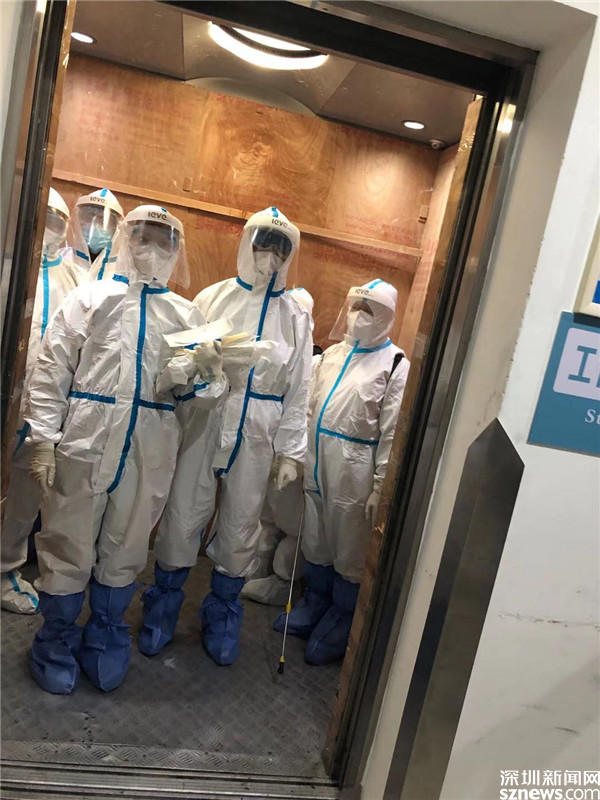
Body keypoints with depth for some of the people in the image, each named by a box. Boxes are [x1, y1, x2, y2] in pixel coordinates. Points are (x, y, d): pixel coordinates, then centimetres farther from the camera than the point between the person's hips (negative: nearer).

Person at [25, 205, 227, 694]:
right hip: (84, 444, -1)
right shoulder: (90, 299, 8)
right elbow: (51, 372, 2)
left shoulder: (187, 315, 12)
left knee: (125, 550, 13)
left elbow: (203, 394, 9)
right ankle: (58, 639, 31)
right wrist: (44, 440, -6)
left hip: (151, 455, 2)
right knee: (69, 546, 9)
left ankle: (105, 636, 35)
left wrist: (193, 381, -14)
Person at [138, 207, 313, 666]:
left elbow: (298, 391, 6)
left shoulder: (296, 317, 7)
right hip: (205, 423, -1)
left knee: (241, 529, 10)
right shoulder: (214, 297, 4)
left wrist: (291, 452, 3)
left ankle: (222, 616, 33)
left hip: (256, 436, 1)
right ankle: (163, 610, 30)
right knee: (182, 519, 5)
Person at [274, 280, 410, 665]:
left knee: (349, 553, 9)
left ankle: (341, 622, 30)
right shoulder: (333, 353, 10)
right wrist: (300, 456, 12)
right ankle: (315, 603, 42)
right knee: (316, 542, 20)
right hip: (318, 464, 6)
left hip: (354, 473, -6)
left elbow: (392, 433, -12)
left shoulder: (395, 365, -9)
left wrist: (381, 487, -12)